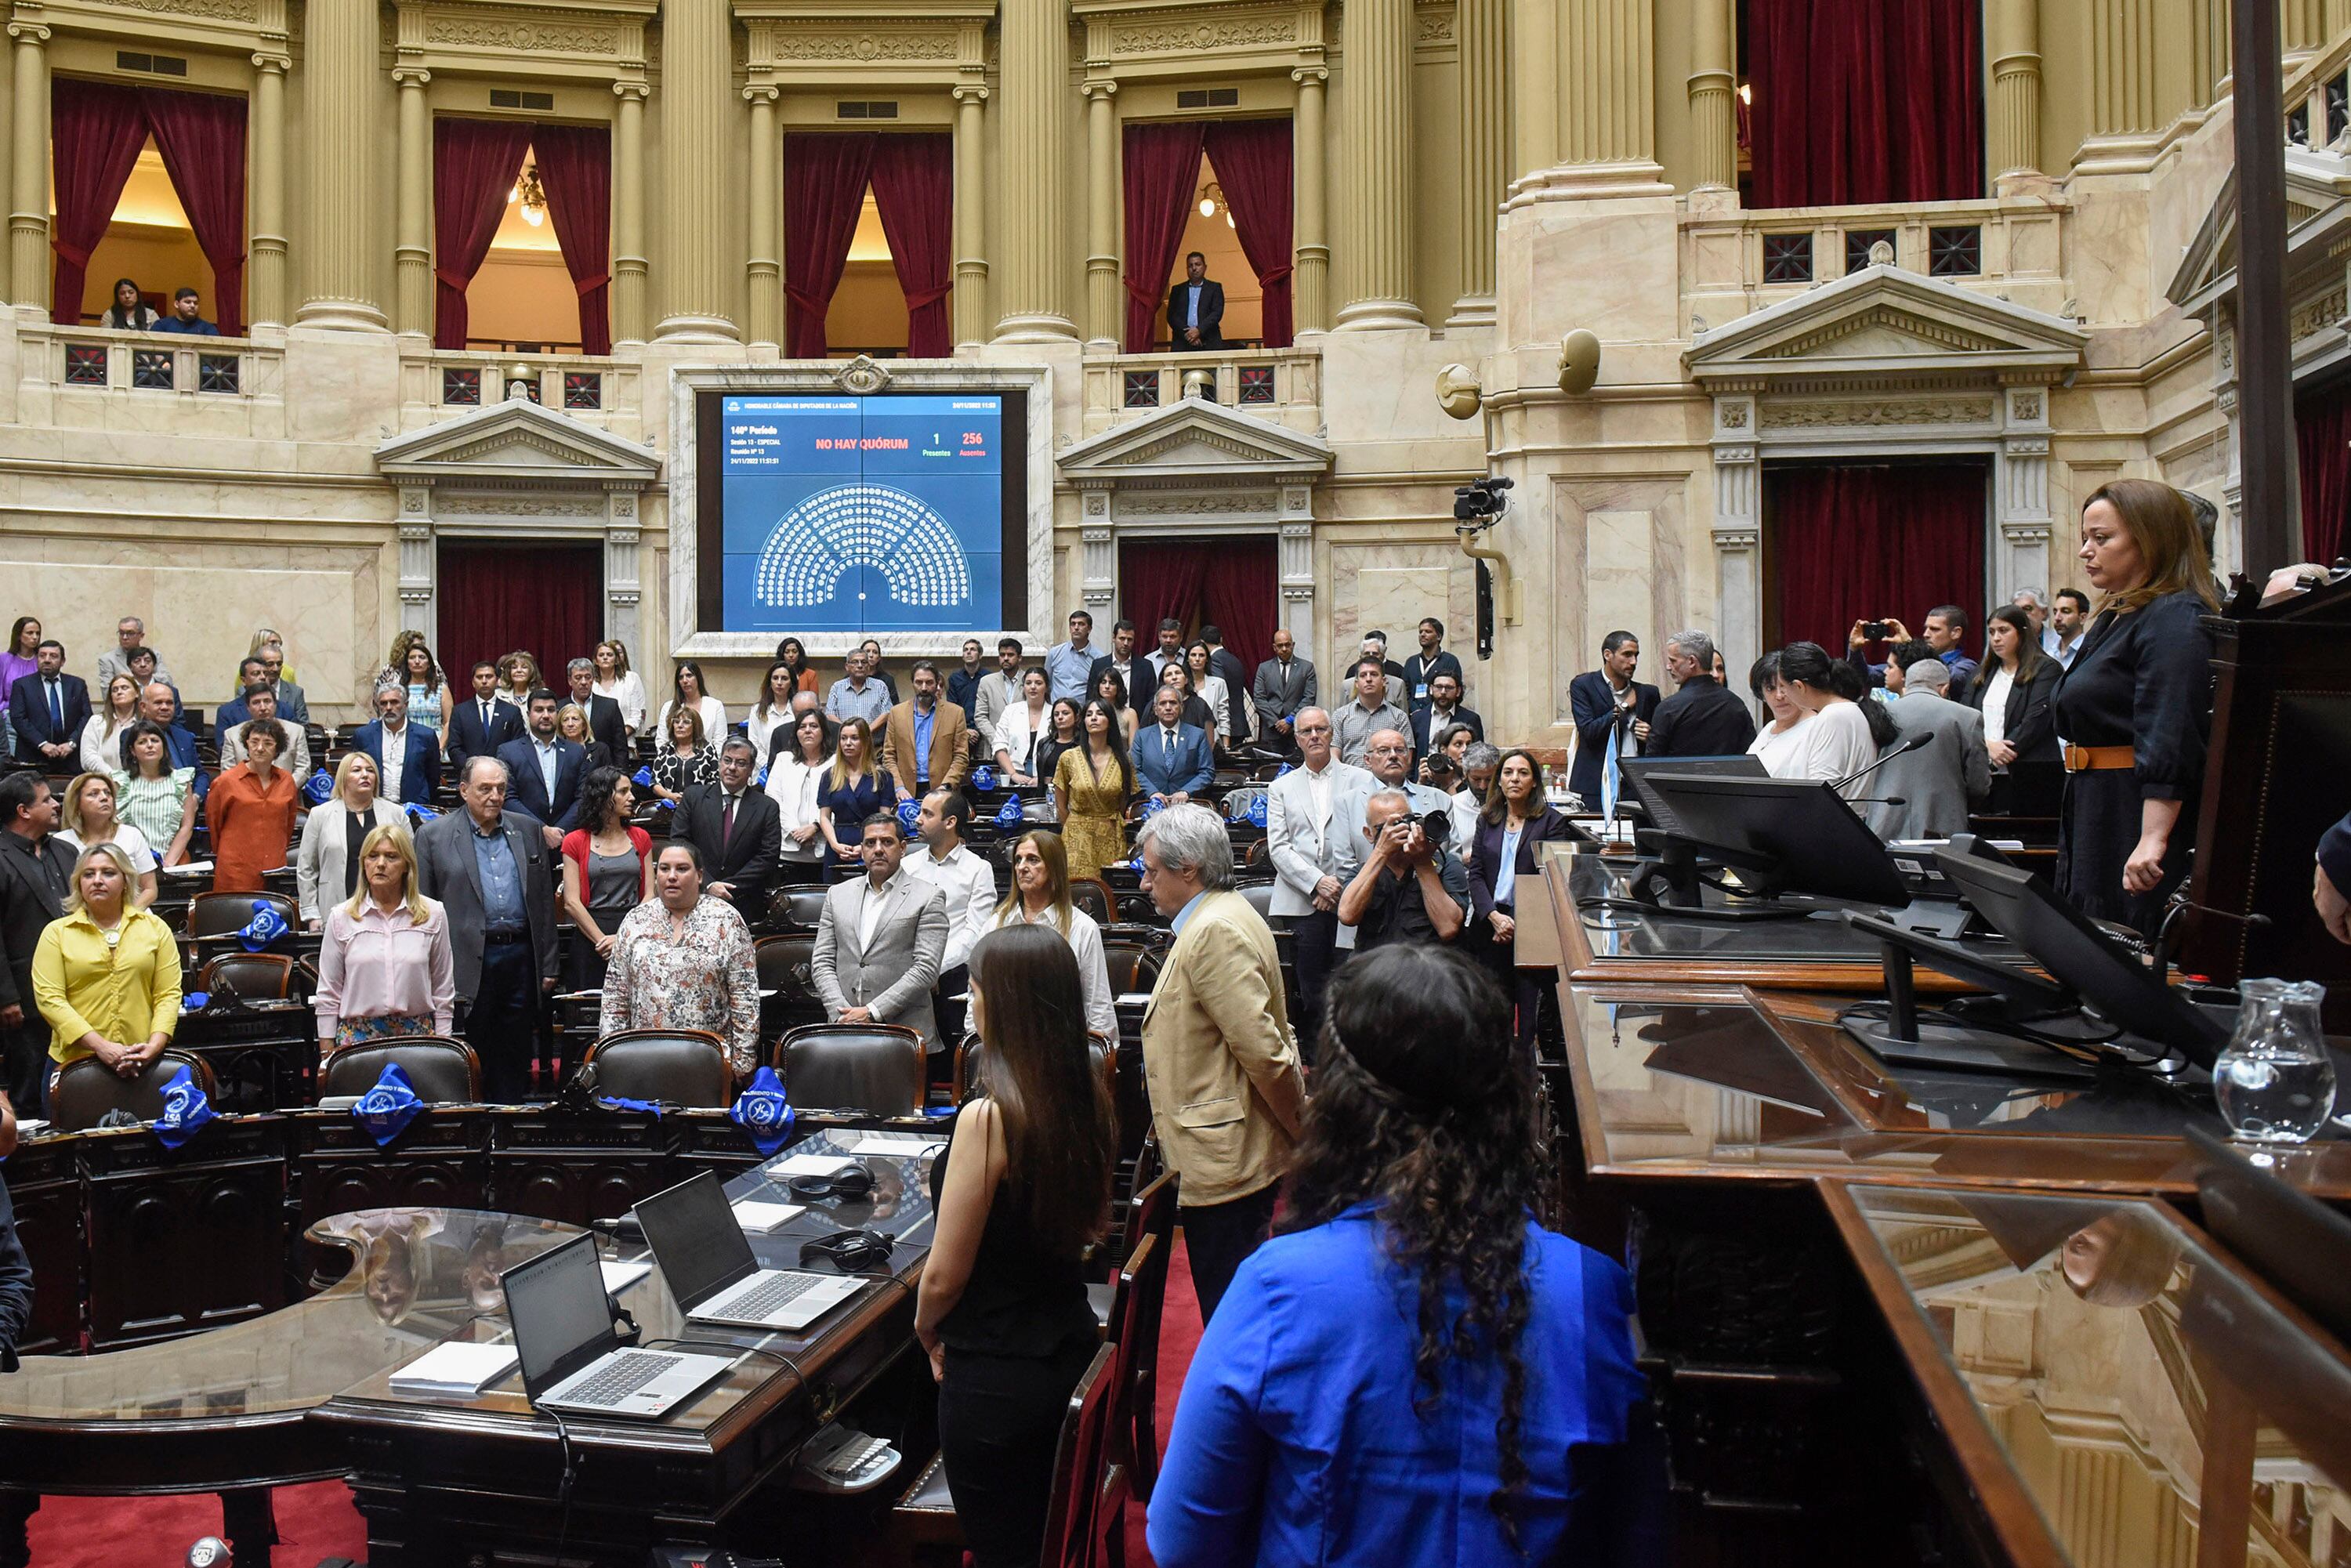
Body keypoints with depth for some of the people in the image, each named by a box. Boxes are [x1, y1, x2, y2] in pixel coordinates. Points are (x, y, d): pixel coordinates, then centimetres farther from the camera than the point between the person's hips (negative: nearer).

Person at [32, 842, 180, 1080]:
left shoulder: (155, 927, 8)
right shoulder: (56, 933, 5)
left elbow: (169, 994, 3)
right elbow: (49, 998, -5)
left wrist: (155, 1045, -12)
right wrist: (99, 1046, -15)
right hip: (73, 1062, 0)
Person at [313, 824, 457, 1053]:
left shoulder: (433, 915, 5)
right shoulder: (341, 917, 5)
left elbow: (443, 991, 9)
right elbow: (328, 994, 7)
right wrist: (327, 1053, 4)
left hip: (417, 1034, 0)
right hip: (357, 1034, 0)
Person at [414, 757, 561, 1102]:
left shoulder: (528, 830, 10)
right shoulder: (434, 835, 1)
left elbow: (545, 902, 11)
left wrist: (548, 965, 7)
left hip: (520, 957, 3)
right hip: (468, 963, -3)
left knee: (515, 1060, 9)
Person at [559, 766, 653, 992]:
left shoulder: (640, 838, 10)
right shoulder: (575, 842, 2)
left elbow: (649, 893, 3)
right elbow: (571, 902, -4)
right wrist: (602, 940, -12)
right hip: (589, 936, -2)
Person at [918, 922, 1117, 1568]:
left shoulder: (989, 1117, -25)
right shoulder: (1090, 1098, -3)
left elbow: (944, 1276, -17)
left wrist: (926, 1327, 2)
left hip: (996, 1375, -7)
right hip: (1072, 1345, 7)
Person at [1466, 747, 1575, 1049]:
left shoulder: (1551, 820, 1)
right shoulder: (1487, 820, 14)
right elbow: (1475, 874, 7)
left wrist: (1516, 922, -11)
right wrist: (1494, 916, -8)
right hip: (1492, 926, 4)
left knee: (1533, 1013, -6)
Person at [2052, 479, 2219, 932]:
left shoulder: (2177, 619, -14)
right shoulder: (2116, 618, 18)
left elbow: (2171, 741, -24)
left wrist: (2153, 840, -30)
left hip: (2143, 812, -10)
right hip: (2096, 815, 10)